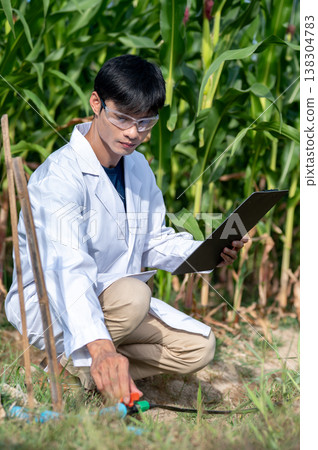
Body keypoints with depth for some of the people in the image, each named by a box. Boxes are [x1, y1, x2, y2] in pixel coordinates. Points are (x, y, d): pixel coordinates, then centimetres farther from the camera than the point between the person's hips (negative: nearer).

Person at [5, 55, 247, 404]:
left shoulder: (139, 169, 4)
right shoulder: (60, 175, -25)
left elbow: (154, 243, 13)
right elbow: (68, 266, -39)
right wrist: (99, 346, -55)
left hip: (113, 302, 8)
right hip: (47, 305, -8)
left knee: (199, 347, -10)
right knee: (132, 294, -37)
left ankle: (80, 367, -4)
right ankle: (77, 357, -9)